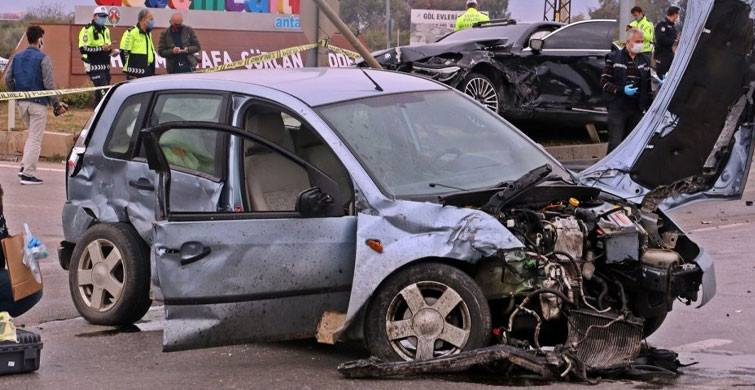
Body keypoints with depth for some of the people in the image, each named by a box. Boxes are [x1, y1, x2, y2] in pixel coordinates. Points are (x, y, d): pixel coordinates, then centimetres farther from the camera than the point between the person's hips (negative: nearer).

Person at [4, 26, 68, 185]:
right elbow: (49, 84, -14)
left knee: (33, 134, 22)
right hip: (38, 103, -6)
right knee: (35, 138, -1)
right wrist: (56, 104, -8)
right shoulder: (43, 59, -11)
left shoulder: (17, 57, 8)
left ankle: (25, 166, 11)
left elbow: (8, 79, 9)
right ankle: (28, 173, -3)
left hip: (22, 103, 6)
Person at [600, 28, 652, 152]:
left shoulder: (645, 60, 14)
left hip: (637, 110, 5)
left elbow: (648, 86, 18)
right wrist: (622, 90, -19)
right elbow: (604, 82, -4)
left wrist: (650, 108, 12)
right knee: (615, 144, -11)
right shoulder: (614, 58, 0)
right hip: (617, 108, -5)